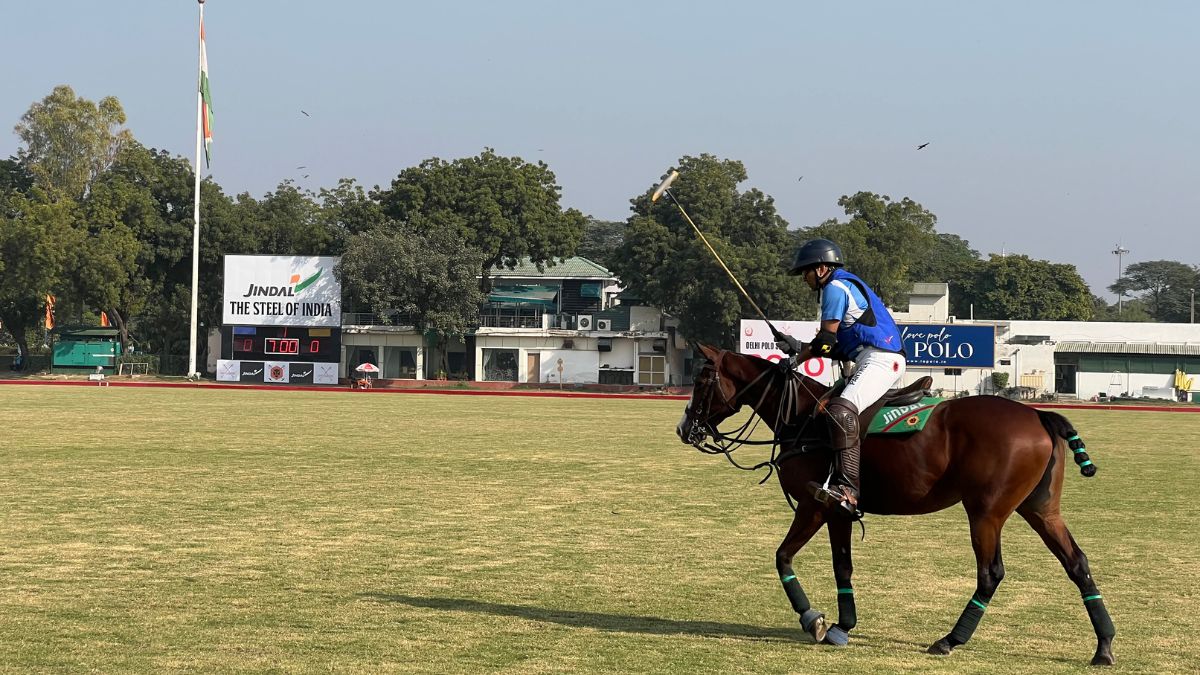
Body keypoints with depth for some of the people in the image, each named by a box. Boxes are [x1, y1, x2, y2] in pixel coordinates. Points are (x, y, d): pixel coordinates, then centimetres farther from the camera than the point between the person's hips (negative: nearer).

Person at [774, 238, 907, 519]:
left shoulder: (836, 287, -4)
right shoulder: (848, 286, 27)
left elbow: (826, 340, -9)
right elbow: (839, 348, 24)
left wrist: (797, 357, 3)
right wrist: (799, 347, 18)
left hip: (879, 359, -12)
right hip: (875, 361, 12)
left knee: (841, 410, -31)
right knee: (826, 404, 23)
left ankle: (849, 488, -46)